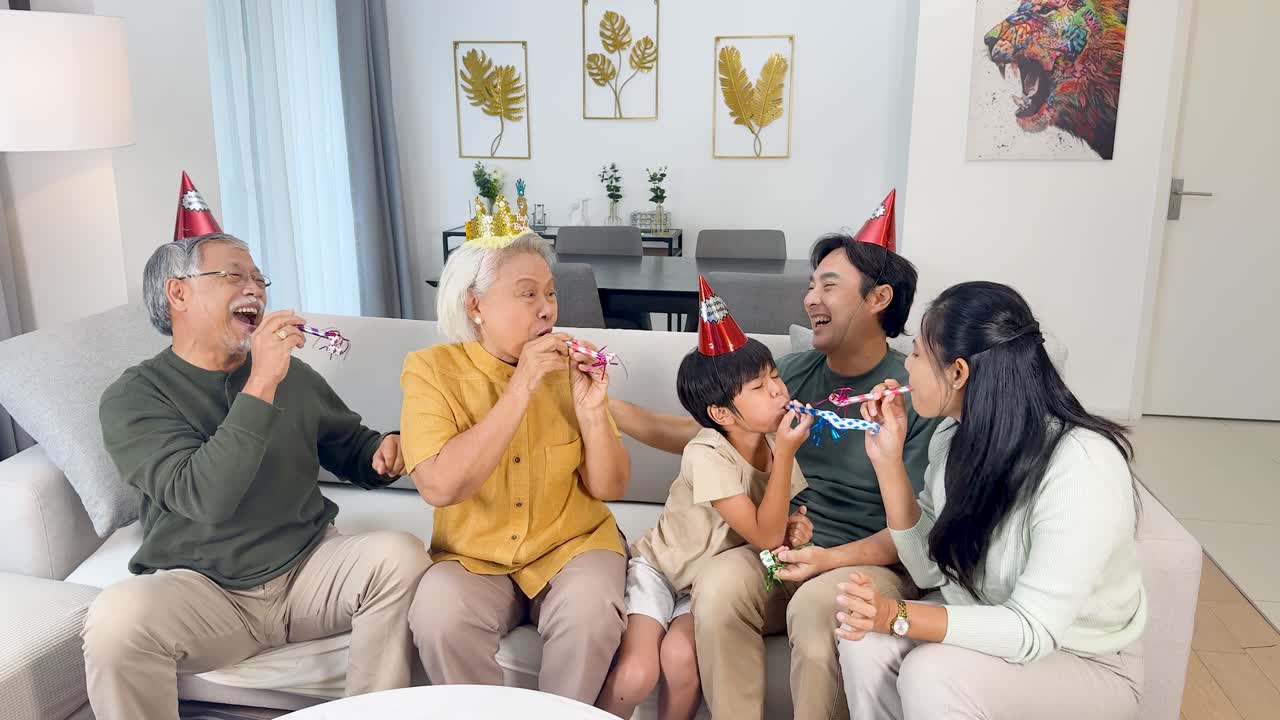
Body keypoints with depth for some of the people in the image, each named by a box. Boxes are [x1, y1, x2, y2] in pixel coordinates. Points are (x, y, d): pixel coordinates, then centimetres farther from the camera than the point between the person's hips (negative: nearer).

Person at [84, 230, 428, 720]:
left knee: (400, 554, -23)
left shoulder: (293, 375, 7)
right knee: (117, 619, -33)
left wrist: (387, 450, -6)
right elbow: (206, 498, -22)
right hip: (200, 589, -3)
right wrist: (261, 385, -27)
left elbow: (355, 451, 18)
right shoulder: (133, 397, -5)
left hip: (310, 569, 3)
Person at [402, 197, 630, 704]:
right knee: (438, 619, -30)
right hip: (474, 555, -1)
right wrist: (520, 389, -26)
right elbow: (439, 487, -23)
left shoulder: (568, 368, -2)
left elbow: (610, 488, -2)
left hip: (572, 545, 1)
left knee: (591, 612, -28)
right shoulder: (432, 369, -8)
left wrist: (591, 411, -20)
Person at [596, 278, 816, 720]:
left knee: (680, 658, -26)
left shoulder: (774, 446, -4)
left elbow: (774, 530, 13)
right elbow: (764, 536, -27)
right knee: (636, 675, -25)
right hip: (658, 570, -4)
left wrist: (794, 529, -12)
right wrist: (787, 452, -28)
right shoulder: (708, 455, -24)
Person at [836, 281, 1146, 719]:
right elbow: (929, 569, -4)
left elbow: (1033, 631, -29)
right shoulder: (957, 434, -7)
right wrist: (888, 460, -13)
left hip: (1086, 665, -5)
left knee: (931, 675, -30)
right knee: (865, 641, -20)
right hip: (985, 626, 6)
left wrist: (897, 617, -37)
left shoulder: (1082, 466, -29)